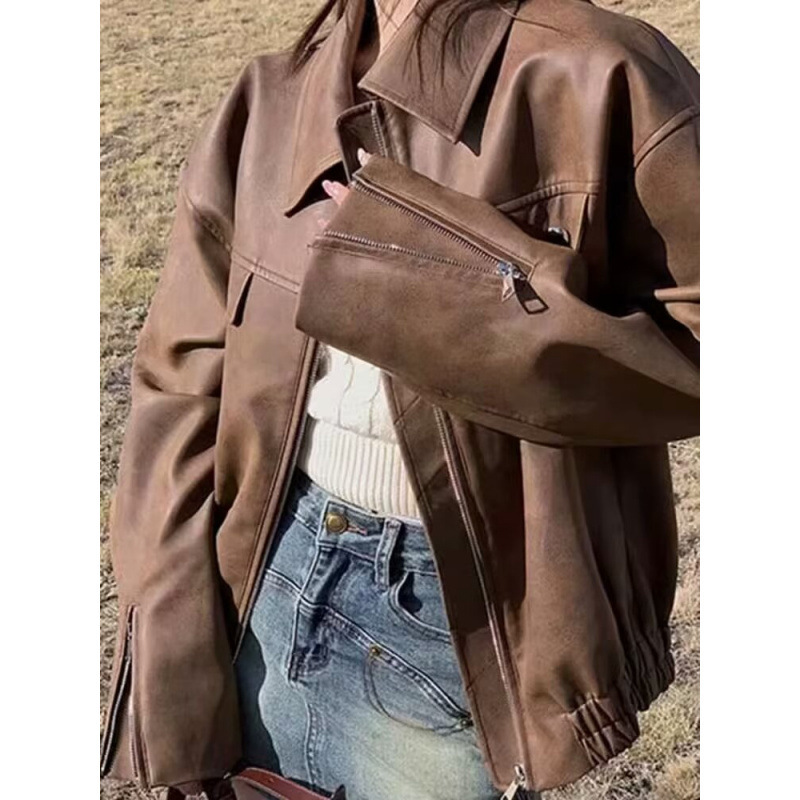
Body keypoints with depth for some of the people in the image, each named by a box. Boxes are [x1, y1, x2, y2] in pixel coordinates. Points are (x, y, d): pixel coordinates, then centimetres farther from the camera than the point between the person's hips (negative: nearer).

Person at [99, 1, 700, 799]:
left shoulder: (597, 79, -12)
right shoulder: (270, 101, 1)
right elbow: (182, 392, 1)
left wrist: (450, 287, -22)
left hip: (454, 622, -4)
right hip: (267, 585, 5)